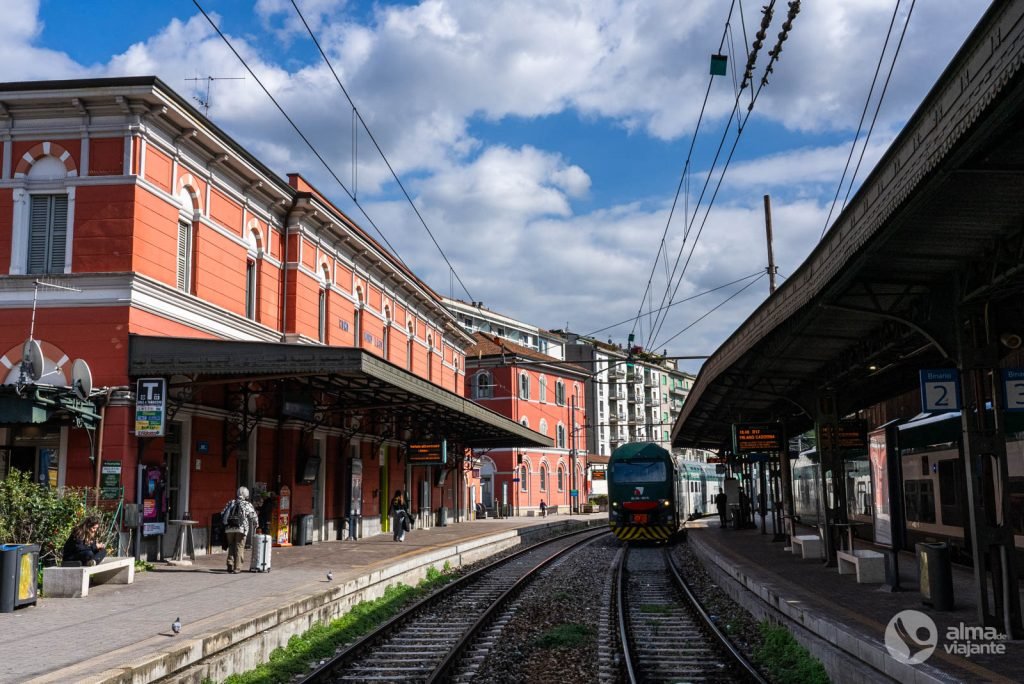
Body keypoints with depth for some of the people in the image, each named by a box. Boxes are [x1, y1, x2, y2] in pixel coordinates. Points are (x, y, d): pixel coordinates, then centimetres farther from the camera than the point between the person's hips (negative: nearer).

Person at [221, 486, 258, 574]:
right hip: (241, 529, -3)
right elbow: (254, 518, 4)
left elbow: (222, 515, 9)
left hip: (229, 529, 3)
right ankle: (237, 568, -2)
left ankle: (230, 566, 4)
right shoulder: (247, 505, 4)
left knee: (231, 547, 14)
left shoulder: (230, 503, 15)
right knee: (239, 548, 2)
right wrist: (252, 528, 20)